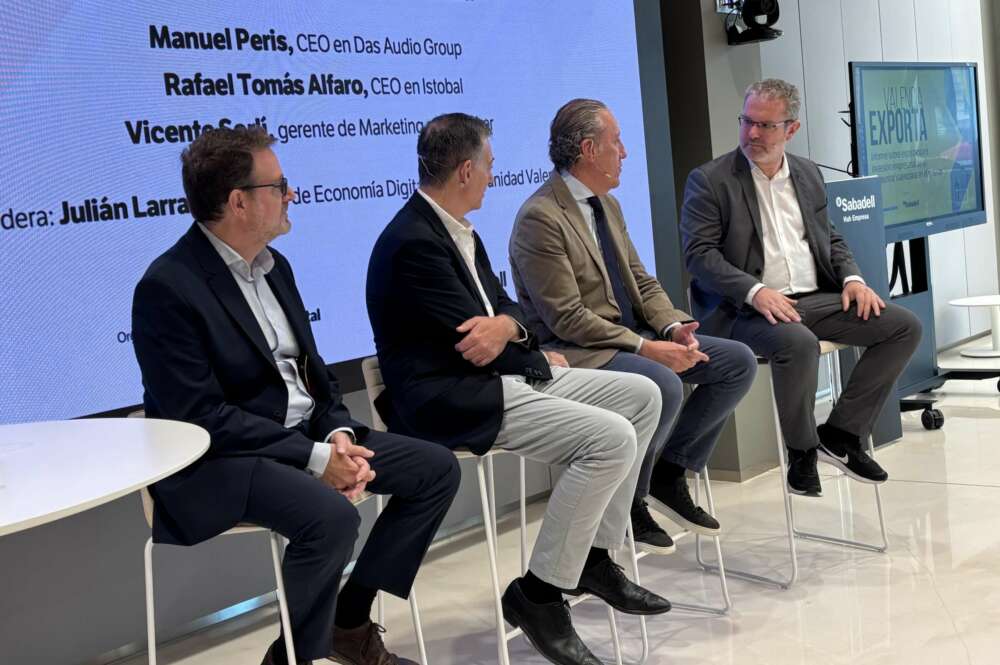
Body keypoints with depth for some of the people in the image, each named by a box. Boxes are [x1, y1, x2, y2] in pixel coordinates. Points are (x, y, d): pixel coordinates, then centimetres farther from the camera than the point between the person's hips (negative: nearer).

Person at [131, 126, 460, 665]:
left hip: (307, 434, 9)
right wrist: (314, 458, -22)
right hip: (218, 459, -9)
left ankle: (350, 618, 11)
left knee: (436, 468, 1)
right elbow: (200, 417, -21)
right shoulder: (168, 287, -17)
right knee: (331, 515, -34)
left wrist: (338, 433, -7)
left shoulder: (272, 265, 9)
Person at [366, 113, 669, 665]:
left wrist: (505, 325, -11)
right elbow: (470, 339, -20)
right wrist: (540, 362, -3)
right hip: (451, 399, -10)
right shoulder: (412, 242, -18)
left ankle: (594, 556, 12)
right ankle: (539, 594, -10)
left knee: (641, 396, 7)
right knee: (612, 438, -23)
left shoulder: (458, 230, 13)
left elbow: (503, 307, 12)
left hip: (498, 377, 10)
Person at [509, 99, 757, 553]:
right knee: (663, 386, -34)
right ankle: (627, 503, -10)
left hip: (633, 335, 9)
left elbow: (642, 282, 15)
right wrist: (646, 348, -23)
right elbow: (567, 319, -20)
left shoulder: (606, 204, 14)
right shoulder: (540, 218, -16)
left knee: (737, 362, -1)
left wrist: (674, 328, -5)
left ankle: (669, 474, 8)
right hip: (576, 352, -9)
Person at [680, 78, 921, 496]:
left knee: (905, 327, -8)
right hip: (746, 308, -6)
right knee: (799, 344, -37)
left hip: (816, 299, 6)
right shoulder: (709, 180, -2)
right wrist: (755, 291, -25)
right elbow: (699, 254, -11)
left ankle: (840, 434, 0)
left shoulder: (808, 175, 16)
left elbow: (830, 239, 23)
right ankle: (802, 451, -11)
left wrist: (852, 277, 1)